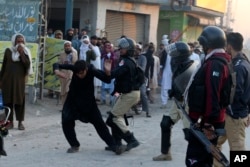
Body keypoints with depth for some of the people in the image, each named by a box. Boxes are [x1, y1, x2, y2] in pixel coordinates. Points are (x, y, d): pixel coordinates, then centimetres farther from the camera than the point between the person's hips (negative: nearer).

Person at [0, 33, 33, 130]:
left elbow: (27, 65, -11)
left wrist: (22, 53, -17)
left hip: (20, 80, -1)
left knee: (20, 101, 0)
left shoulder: (25, 52, 2)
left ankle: (20, 122, 6)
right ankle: (10, 121, 8)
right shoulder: (8, 51, 4)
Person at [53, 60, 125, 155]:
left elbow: (107, 80, -25)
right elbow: (56, 65, -16)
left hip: (88, 101, -1)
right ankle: (74, 145, 8)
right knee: (66, 122, -12)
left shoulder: (91, 70, -24)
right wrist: (57, 71, -39)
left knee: (99, 124, -5)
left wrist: (107, 73, -47)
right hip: (73, 100, 1)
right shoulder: (74, 68, -21)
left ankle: (113, 146, 1)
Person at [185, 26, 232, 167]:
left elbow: (212, 96, -27)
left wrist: (208, 124, -27)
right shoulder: (219, 62, 15)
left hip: (206, 123, -10)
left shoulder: (214, 64, -20)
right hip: (206, 120, 10)